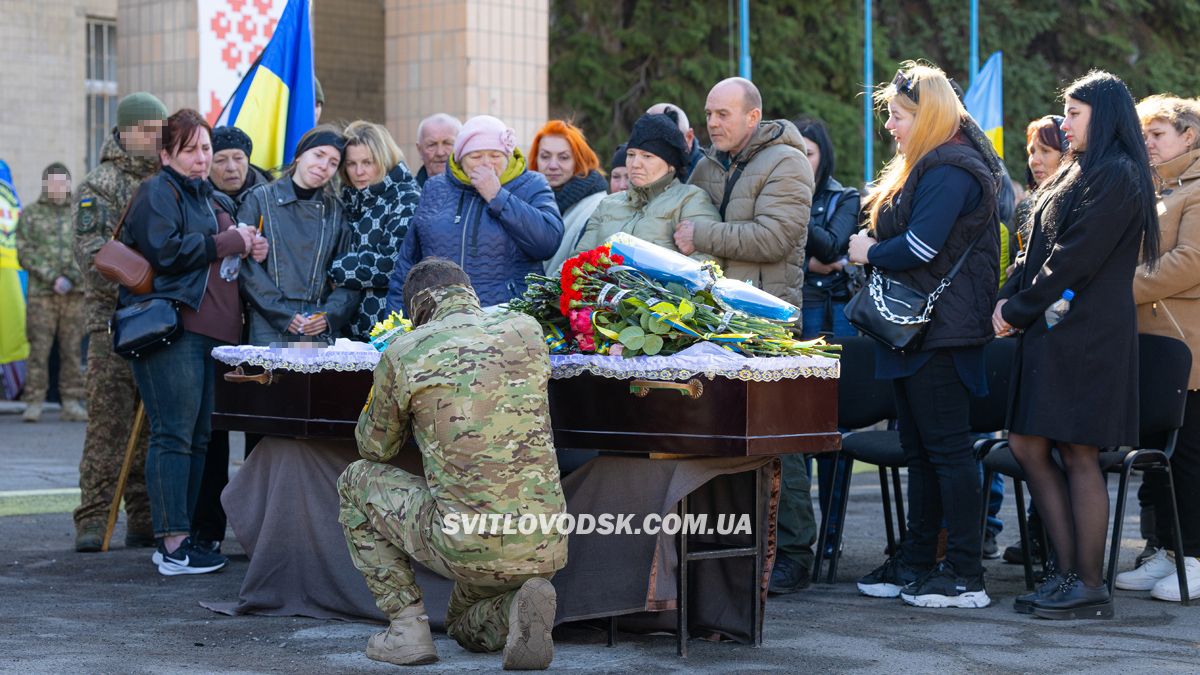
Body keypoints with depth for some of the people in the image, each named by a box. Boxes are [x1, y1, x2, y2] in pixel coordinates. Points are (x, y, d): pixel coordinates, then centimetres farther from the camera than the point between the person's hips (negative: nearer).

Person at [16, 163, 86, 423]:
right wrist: (52, 278, -11)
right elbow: (25, 254, 0)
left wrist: (73, 277, -10)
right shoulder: (30, 214, 7)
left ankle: (72, 402, 7)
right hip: (41, 293, -2)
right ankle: (34, 403, 0)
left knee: (73, 349, 2)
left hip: (75, 292, 2)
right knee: (39, 348, -4)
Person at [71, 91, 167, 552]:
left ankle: (144, 520, 11)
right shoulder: (100, 185, -1)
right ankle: (93, 520, -5)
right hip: (114, 320, -5)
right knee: (109, 420, -8)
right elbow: (91, 253, -10)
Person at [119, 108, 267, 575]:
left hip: (211, 331, 9)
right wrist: (229, 243, -8)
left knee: (198, 437, 7)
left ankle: (176, 537, 12)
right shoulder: (158, 193, -1)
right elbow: (165, 251, -15)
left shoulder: (212, 200, 25)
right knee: (174, 435, -11)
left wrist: (250, 249, 9)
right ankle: (173, 546, -12)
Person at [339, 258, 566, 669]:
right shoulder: (527, 331, 6)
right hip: (546, 549, 4)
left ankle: (407, 625, 12)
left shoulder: (403, 354, -3)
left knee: (356, 481, 22)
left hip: (468, 550, -4)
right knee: (467, 628, 35)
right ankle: (518, 605, -1)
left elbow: (374, 449, 13)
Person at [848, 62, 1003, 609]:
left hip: (941, 332, -11)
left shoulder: (949, 171, -15)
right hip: (917, 330, 11)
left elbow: (920, 246, -23)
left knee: (947, 447, -8)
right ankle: (917, 563, 20)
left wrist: (870, 253, -7)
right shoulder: (925, 166, 19)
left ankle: (966, 575, -5)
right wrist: (872, 248, 5)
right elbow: (898, 236, 24)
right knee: (919, 449, 14)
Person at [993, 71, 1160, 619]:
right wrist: (1009, 298, 3)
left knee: (1077, 453, -6)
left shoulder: (1115, 177, -10)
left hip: (1089, 335, -10)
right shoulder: (1077, 174, 20)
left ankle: (1089, 587, 1)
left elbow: (1076, 258, -17)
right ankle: (1068, 571, 14)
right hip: (1051, 331, 10)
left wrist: (1019, 308, -10)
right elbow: (1039, 249, 19)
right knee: (1028, 446, 7)